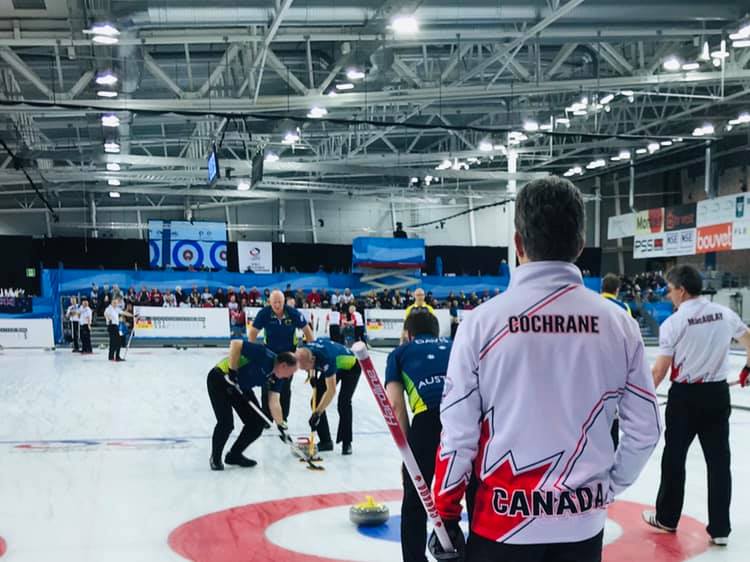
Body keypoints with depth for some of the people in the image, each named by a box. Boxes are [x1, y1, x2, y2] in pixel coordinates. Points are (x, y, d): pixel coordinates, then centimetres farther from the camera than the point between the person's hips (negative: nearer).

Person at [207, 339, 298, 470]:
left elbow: (273, 402, -6)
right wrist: (232, 371, -30)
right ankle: (215, 458, 8)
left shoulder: (276, 378, -5)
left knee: (257, 423, 2)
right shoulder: (264, 355, -29)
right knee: (226, 423, -17)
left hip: (241, 387, 8)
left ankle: (234, 455, 20)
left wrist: (281, 425, -15)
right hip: (220, 379, -8)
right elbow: (235, 344, -32)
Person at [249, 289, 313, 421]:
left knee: (285, 387, 5)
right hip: (270, 352, 0)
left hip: (289, 352, 0)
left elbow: (306, 330, -9)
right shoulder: (264, 313, -21)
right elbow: (253, 332, -10)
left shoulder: (293, 313, -21)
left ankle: (283, 418, 18)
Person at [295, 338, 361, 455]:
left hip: (350, 367, -7)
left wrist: (317, 413, -43)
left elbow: (331, 391, -43)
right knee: (316, 401, -3)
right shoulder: (303, 351, -24)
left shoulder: (326, 358, -45)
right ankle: (325, 441, 6)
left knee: (343, 403, -22)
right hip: (333, 368, 7)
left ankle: (346, 443, -7)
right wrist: (313, 375, -7)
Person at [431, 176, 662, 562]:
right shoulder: (618, 323, -4)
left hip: (501, 522, -2)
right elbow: (644, 429, 1)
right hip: (583, 523, 3)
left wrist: (445, 514, 4)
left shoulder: (483, 321, -12)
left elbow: (457, 433, -9)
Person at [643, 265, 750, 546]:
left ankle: (667, 518, 24)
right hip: (718, 393, 4)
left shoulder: (673, 323, -13)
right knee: (718, 460, 7)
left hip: (685, 396, -4)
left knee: (674, 458, 11)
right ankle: (720, 528, 10)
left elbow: (661, 369, -12)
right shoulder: (725, 314, 1)